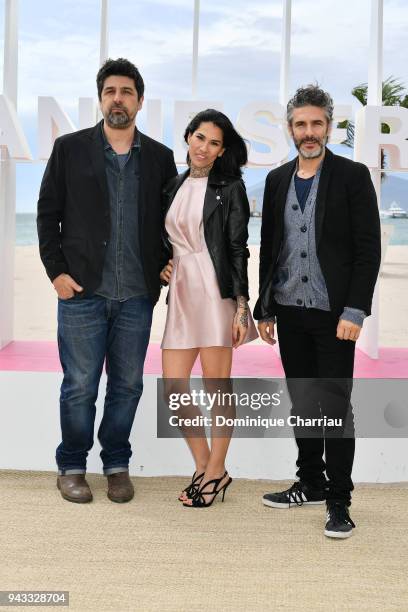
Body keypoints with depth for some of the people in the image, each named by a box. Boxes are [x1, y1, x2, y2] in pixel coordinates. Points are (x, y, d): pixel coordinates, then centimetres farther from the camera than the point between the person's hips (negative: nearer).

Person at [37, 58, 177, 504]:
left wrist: (166, 270, 2)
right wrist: (56, 270, -5)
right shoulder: (69, 149, 3)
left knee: (127, 386, 10)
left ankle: (117, 465, 25)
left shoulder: (160, 157, 8)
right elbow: (48, 213, 3)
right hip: (82, 292, -2)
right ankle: (71, 467, 21)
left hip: (137, 297, 2)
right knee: (79, 387, 4)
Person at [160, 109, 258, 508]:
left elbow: (237, 248, -6)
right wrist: (163, 265, 3)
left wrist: (241, 306, -11)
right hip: (181, 292, 6)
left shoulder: (229, 187, 0)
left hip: (216, 290, -5)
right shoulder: (173, 187, 15)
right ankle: (203, 467, 20)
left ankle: (215, 472, 16)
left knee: (216, 385, 1)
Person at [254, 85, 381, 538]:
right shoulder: (277, 180, 10)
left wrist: (354, 311, -15)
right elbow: (268, 248, 13)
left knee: (336, 406, 0)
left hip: (334, 314, -4)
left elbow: (368, 249, -8)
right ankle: (310, 483, 28)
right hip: (290, 313, 5)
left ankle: (339, 500, 11)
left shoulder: (353, 176, -3)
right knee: (301, 403, 13)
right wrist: (265, 309, 10)